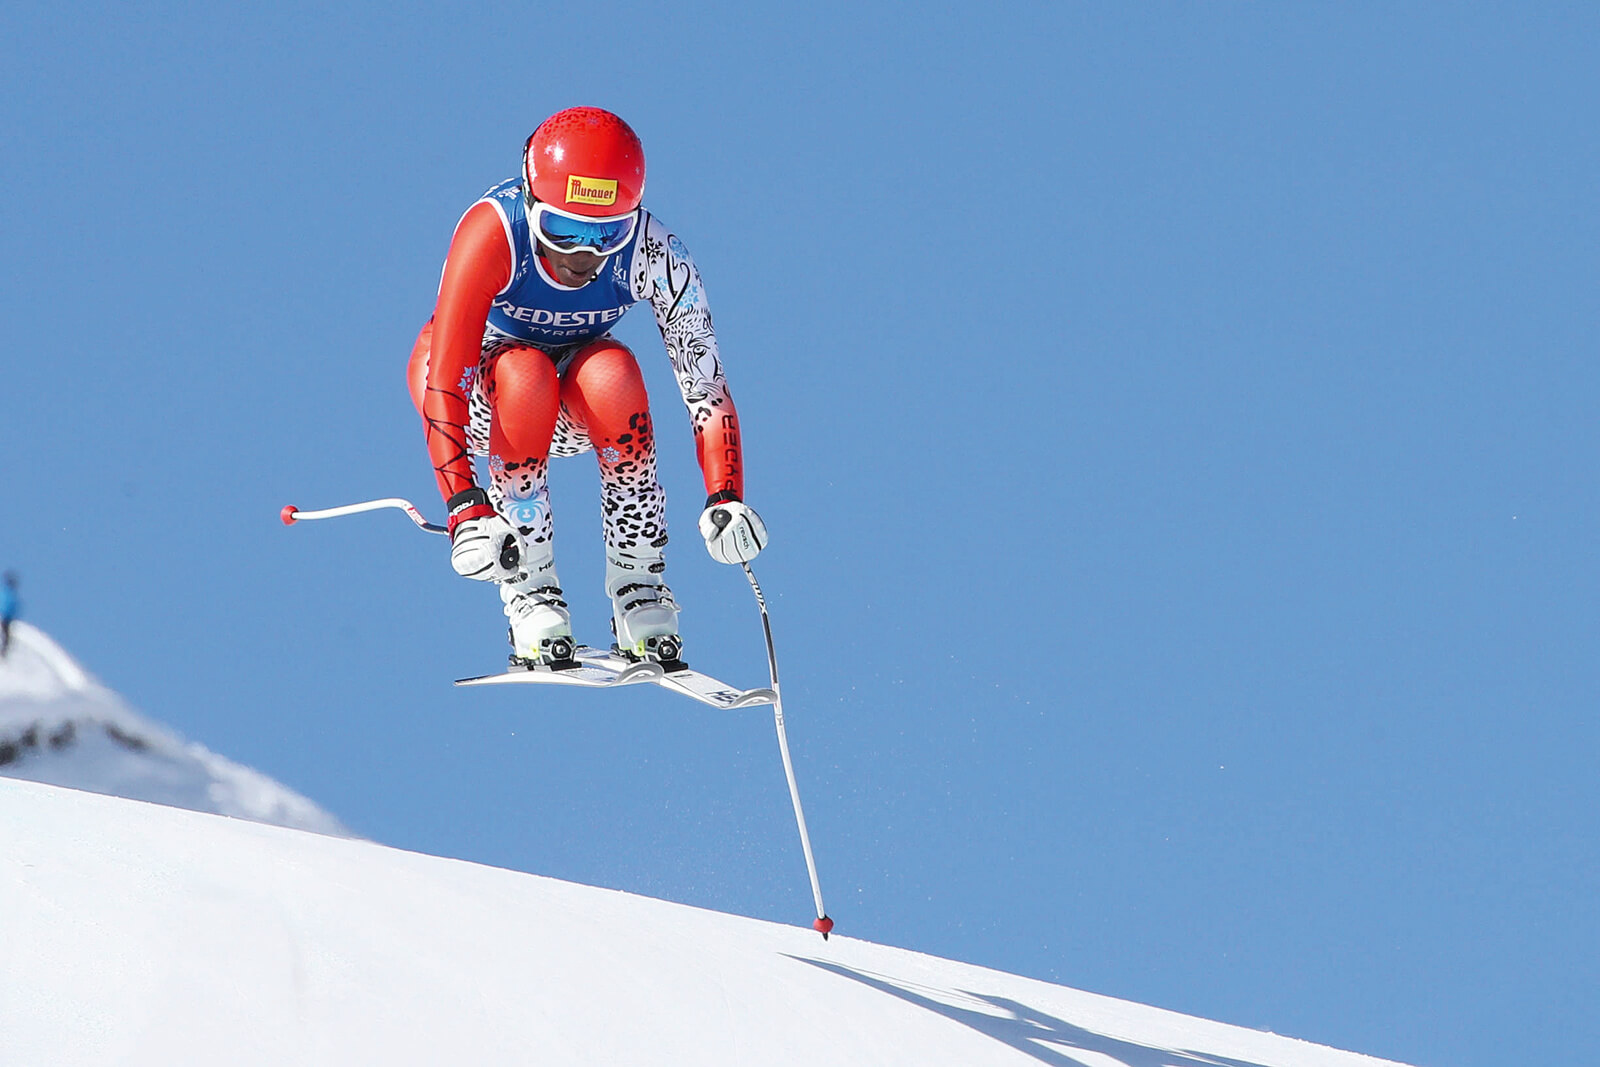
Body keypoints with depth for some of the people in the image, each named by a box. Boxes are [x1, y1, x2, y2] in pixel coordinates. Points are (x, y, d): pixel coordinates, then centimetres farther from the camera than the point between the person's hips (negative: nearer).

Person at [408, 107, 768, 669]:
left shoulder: (654, 254, -26)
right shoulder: (494, 231, -33)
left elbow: (705, 386, -27)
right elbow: (444, 381, -38)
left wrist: (726, 499, -42)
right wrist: (464, 507, -49)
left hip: (581, 408, 2)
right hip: (481, 391, -1)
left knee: (612, 373, -33)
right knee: (527, 373, -35)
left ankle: (639, 591, -20)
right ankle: (531, 596, -24)